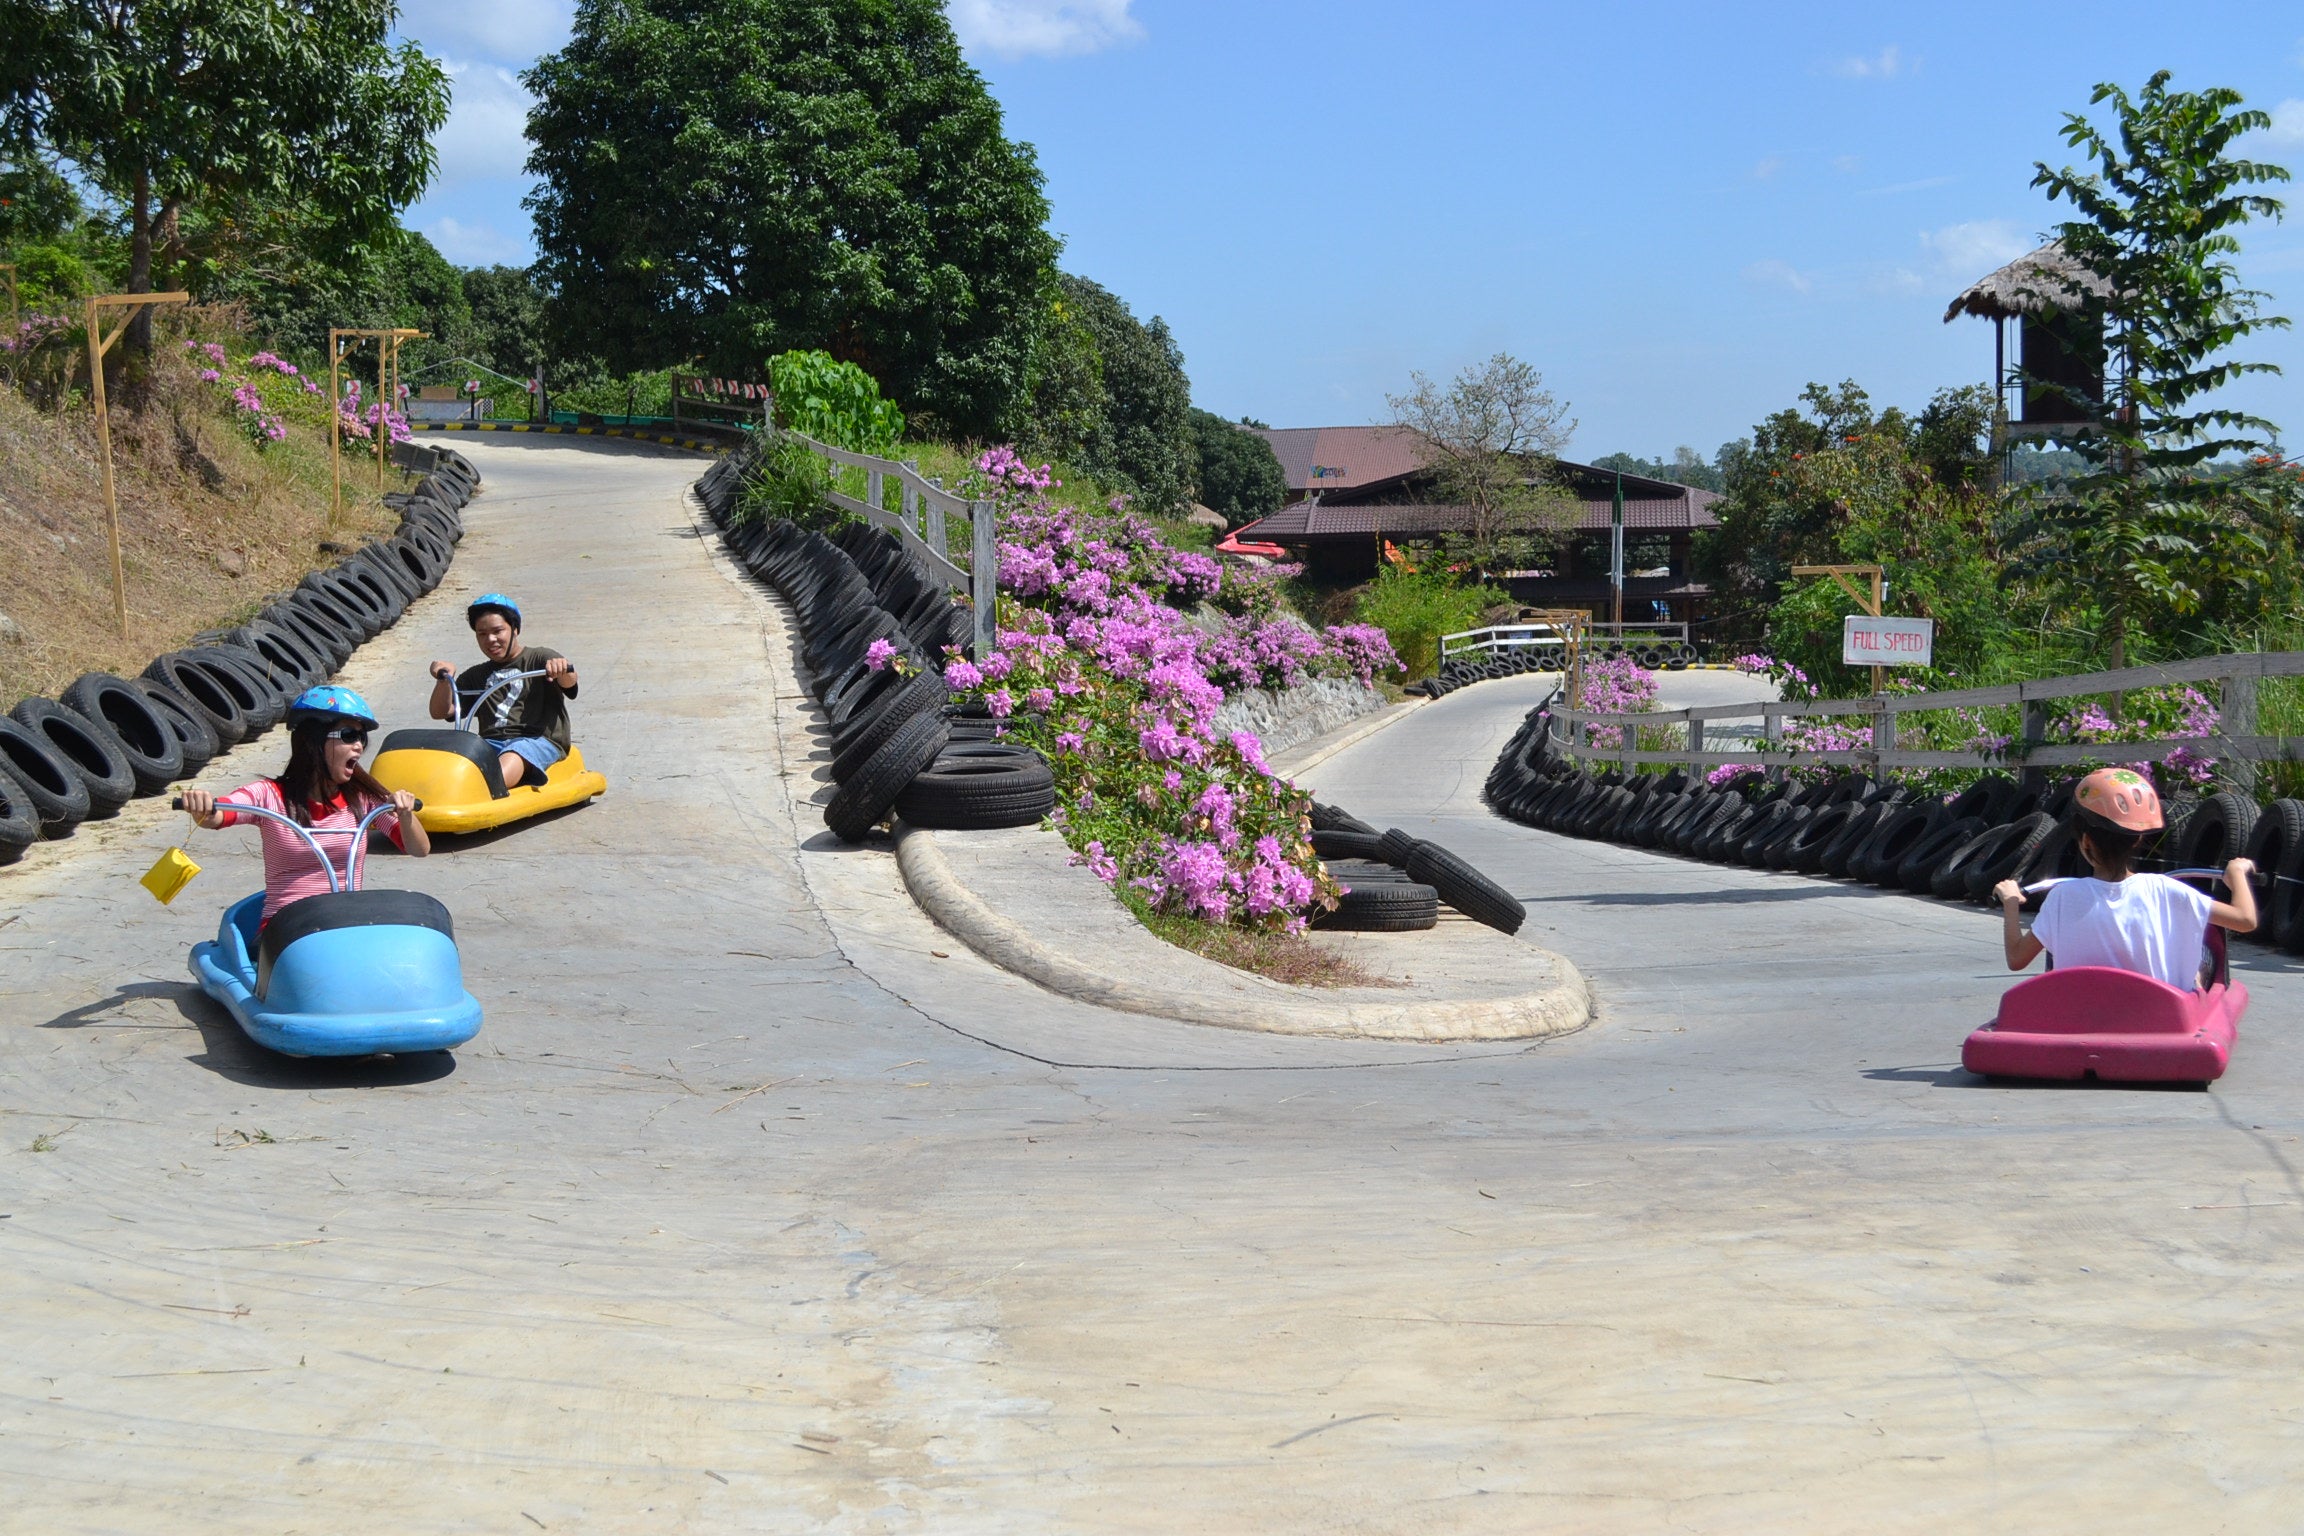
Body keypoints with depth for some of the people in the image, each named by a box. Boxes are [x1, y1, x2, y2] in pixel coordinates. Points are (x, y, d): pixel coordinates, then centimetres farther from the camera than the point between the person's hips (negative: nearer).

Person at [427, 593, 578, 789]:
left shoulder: (540, 659, 13)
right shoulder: (476, 676, 28)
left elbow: (568, 682, -8)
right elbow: (440, 712, 20)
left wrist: (562, 669, -33)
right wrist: (444, 678, 0)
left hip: (538, 740, -4)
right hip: (490, 742, 4)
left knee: (513, 757, -39)